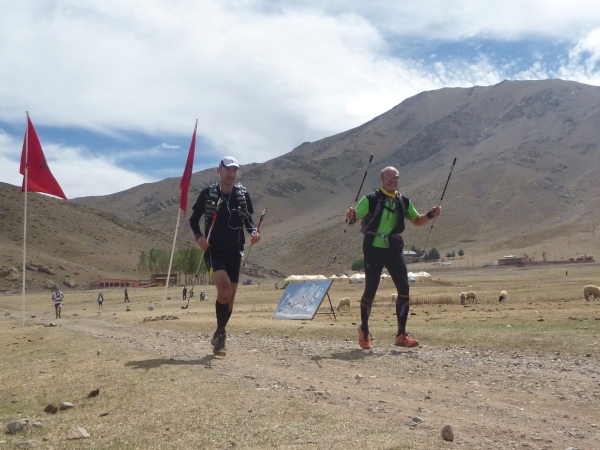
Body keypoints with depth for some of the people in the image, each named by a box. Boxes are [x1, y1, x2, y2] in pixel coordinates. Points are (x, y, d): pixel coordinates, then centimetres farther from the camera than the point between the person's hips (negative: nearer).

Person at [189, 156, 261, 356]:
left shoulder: (243, 195, 4)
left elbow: (248, 219, 13)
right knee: (225, 290, -23)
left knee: (230, 297, 8)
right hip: (214, 250, -3)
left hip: (234, 251, 4)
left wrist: (254, 231, -8)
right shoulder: (207, 193, -3)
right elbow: (194, 219, 3)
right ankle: (221, 333, -4)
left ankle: (220, 335, 29)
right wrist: (199, 236, -16)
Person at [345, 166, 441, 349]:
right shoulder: (370, 200, -8)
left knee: (404, 289, -7)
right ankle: (364, 329, 27)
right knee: (370, 291, 3)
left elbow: (417, 221, 18)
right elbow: (353, 218, -12)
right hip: (374, 250, -4)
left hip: (394, 249, 4)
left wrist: (430, 215, -2)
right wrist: (351, 216, -36)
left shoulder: (404, 201, 6)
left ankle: (402, 335, 3)